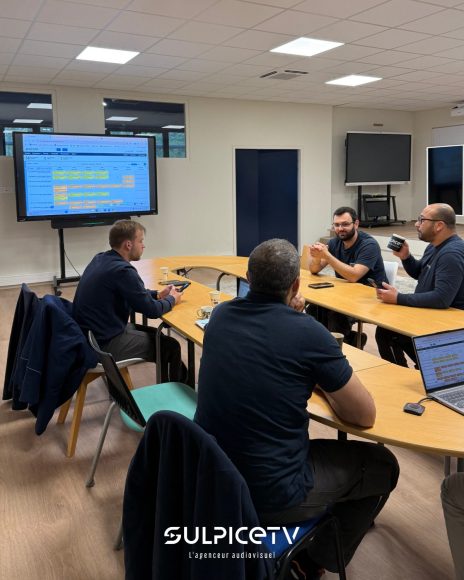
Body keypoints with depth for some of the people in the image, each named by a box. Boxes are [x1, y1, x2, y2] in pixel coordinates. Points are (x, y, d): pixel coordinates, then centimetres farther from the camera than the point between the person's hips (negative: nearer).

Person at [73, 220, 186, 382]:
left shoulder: (100, 259, 4)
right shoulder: (122, 270, -25)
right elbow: (152, 311, -17)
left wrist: (157, 294, 12)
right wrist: (172, 299, 2)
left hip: (89, 334, 10)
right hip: (105, 345, -10)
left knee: (158, 336, 21)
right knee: (171, 347, 3)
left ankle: (182, 377, 34)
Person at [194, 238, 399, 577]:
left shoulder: (221, 316, -2)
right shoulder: (309, 333, -20)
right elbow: (365, 415, -9)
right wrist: (323, 380, 7)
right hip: (270, 495, -6)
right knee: (382, 465, 16)